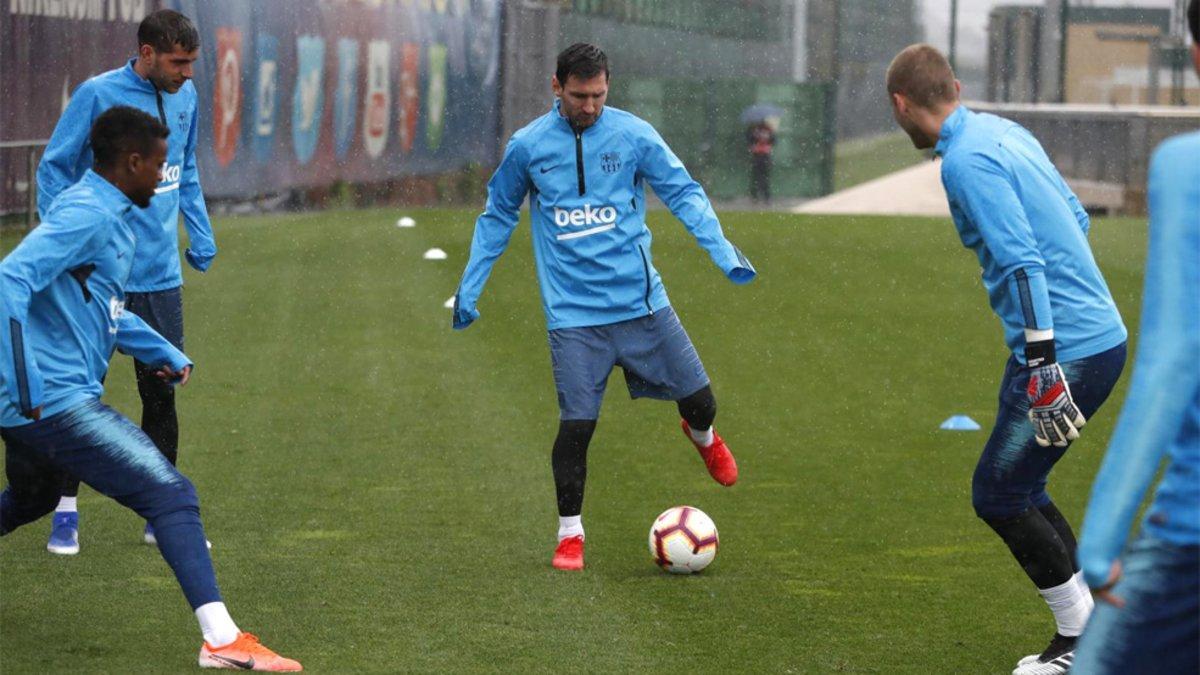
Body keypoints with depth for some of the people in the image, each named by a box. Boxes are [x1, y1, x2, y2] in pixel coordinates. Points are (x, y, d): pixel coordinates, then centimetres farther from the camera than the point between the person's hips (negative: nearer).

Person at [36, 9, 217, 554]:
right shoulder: (98, 95, -11)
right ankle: (66, 513, 9)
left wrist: (200, 233, 13)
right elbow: (54, 167, -5)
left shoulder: (185, 96, 7)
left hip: (161, 277, 5)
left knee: (161, 392, 8)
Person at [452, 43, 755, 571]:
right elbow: (497, 218, 14)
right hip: (573, 313, -1)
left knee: (700, 403, 3)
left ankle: (702, 437, 41)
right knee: (577, 424, -9)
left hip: (641, 303, 1)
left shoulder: (633, 134, -1)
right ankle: (569, 533, 10)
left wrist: (724, 252, -9)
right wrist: (468, 289, 15)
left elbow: (683, 194, 5)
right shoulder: (527, 146, 1)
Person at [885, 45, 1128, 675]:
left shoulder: (967, 161, -15)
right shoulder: (1003, 132, 13)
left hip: (1068, 351, -10)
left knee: (997, 495, -1)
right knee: (1017, 490, 16)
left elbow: (1022, 261, -24)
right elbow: (1076, 221, 22)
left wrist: (1043, 364, -26)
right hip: (1102, 333, 10)